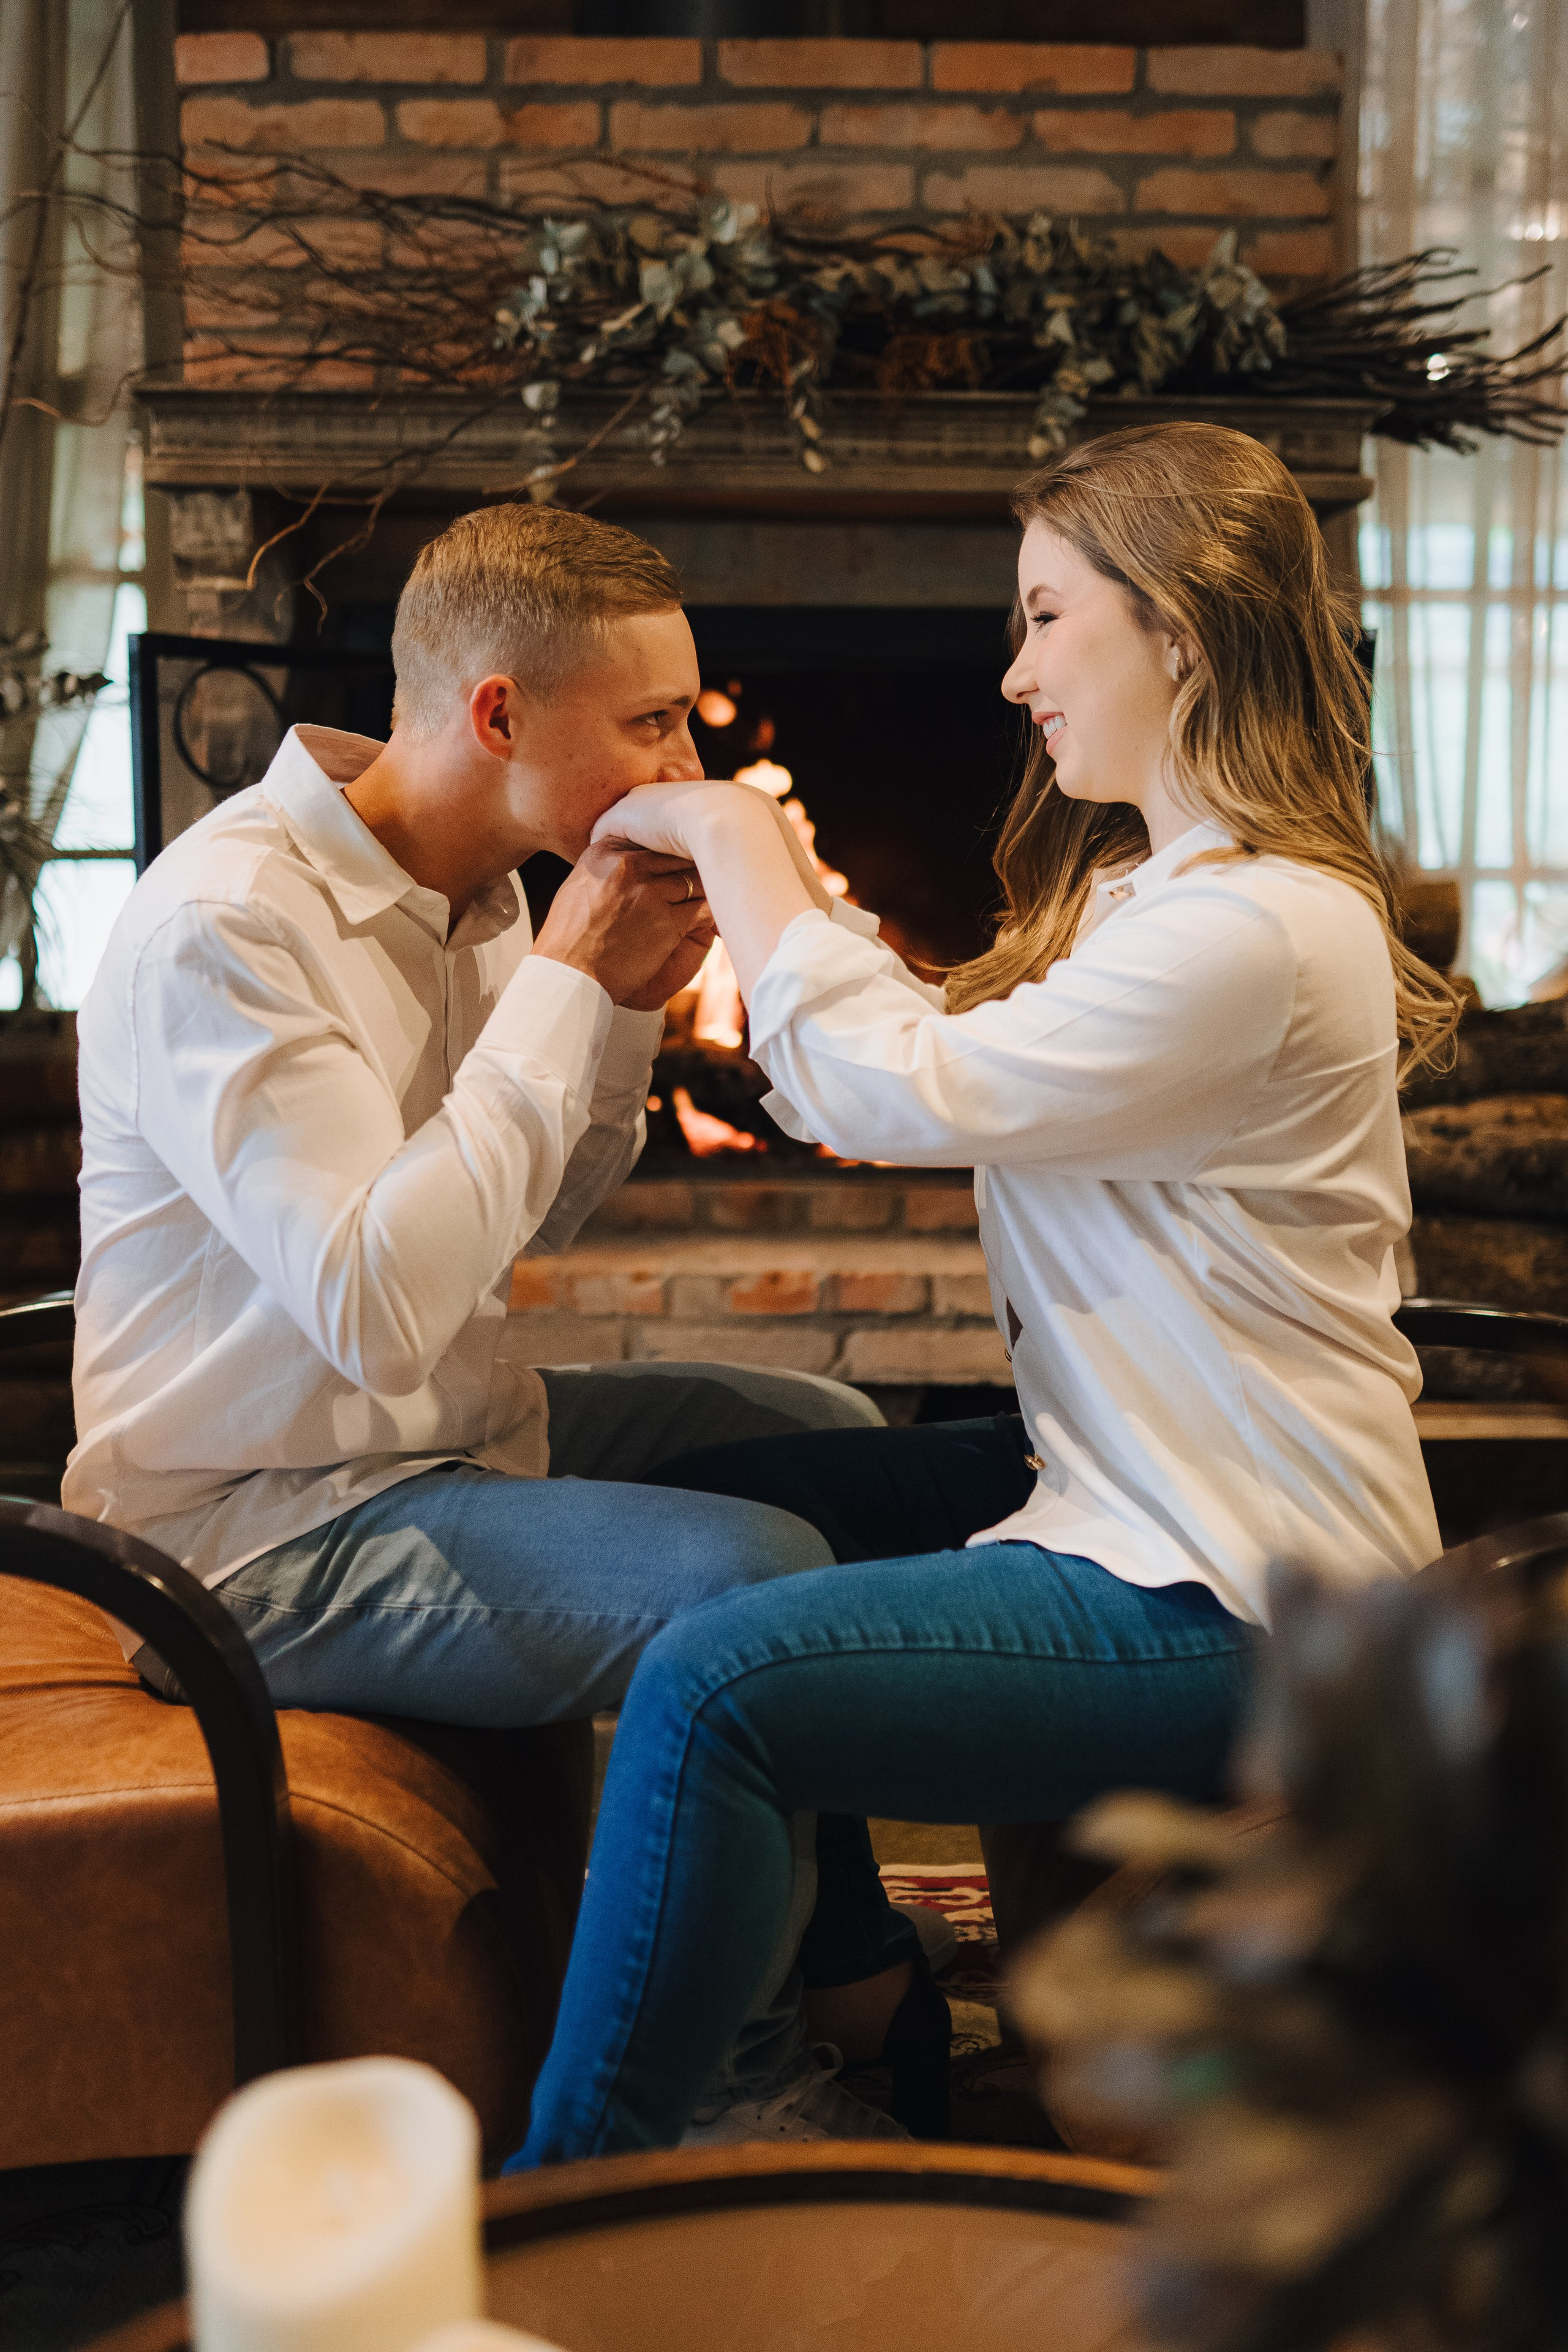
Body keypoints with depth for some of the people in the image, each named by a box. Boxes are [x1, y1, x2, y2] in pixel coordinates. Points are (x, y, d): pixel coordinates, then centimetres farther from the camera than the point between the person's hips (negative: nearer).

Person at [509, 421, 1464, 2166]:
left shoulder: (1256, 929, -22)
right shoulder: (1150, 888, 14)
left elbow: (902, 1095, -24)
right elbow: (946, 1078, 11)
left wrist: (729, 837, -13)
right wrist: (773, 909, 3)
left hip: (1226, 1600, -11)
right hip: (1122, 1485, 11)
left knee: (709, 1686, -24)